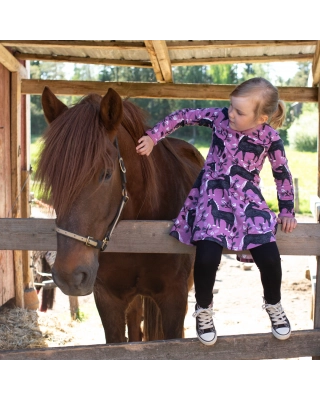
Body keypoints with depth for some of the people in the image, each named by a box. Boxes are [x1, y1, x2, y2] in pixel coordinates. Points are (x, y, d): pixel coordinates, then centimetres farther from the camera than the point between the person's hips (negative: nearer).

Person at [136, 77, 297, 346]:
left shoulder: (270, 138, -8)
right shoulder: (220, 117, -7)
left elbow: (283, 175, 5)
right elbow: (184, 116, 4)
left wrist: (287, 211, 6)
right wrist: (153, 136, 0)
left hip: (247, 199, 0)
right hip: (213, 195, 0)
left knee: (269, 258, -13)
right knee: (207, 258, -21)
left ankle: (273, 304, 20)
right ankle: (204, 309, 9)